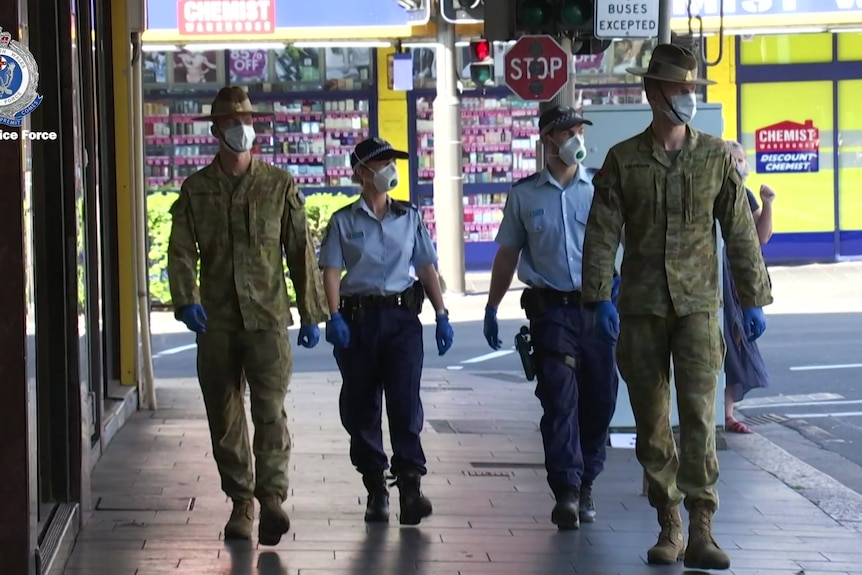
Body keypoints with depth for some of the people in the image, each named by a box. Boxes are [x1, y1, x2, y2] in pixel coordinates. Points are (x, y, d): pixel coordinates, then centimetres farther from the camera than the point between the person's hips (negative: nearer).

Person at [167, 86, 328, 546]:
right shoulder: (195, 189, 8)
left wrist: (311, 313, 5)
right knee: (224, 417, 6)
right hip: (215, 322, 2)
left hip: (267, 317, -2)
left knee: (270, 407, -15)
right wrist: (186, 300, -18)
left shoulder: (279, 184, 6)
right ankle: (240, 503, 17)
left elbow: (301, 250, 8)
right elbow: (181, 251, 0)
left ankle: (272, 497, -20)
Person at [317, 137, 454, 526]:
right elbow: (331, 271, 0)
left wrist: (442, 315, 4)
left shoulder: (410, 217, 11)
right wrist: (334, 316, -13)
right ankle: (375, 488, 13)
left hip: (402, 318, 0)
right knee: (360, 406, 3)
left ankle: (410, 483, -15)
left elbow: (426, 268, 11)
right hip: (358, 318, 0)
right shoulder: (344, 221, 5)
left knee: (405, 399, -12)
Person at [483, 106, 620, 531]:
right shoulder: (523, 194, 8)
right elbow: (507, 254, 14)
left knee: (599, 398, 4)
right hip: (550, 308, -1)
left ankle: (585, 485, 19)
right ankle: (565, 492, -12)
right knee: (559, 398, -10)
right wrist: (491, 308, 12)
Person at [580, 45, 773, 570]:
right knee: (651, 420, 6)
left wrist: (754, 300, 3)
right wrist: (600, 297, -9)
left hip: (697, 304, -1)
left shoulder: (717, 156, 3)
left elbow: (740, 232, 5)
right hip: (641, 308, 1)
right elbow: (602, 232, 0)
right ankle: (669, 526, 17)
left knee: (698, 412, -13)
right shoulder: (623, 160, 3)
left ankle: (701, 530, -13)